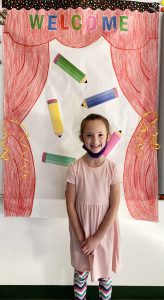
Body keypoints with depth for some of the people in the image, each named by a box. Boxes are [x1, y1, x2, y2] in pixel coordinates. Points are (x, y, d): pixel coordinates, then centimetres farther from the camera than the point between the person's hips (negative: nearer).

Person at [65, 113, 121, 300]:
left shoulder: (112, 168, -14)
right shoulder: (75, 168, -13)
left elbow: (114, 207, -11)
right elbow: (70, 205, -9)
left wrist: (96, 237, -12)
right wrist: (82, 237, -10)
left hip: (105, 231, 0)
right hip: (81, 230, 0)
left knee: (105, 272, 19)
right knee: (81, 271, 20)